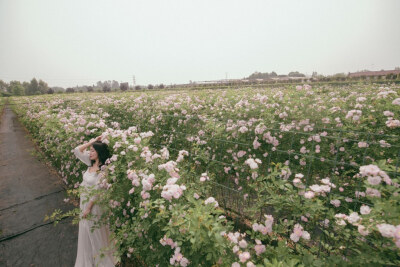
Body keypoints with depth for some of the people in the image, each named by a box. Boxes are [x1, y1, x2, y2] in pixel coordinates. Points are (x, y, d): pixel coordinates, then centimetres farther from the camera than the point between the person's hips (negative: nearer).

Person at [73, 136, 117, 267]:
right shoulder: (91, 163, -3)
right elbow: (77, 151, 3)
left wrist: (88, 208, -16)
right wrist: (91, 142, -5)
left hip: (94, 204, -8)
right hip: (84, 202, 8)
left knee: (95, 232, 12)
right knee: (85, 232, 24)